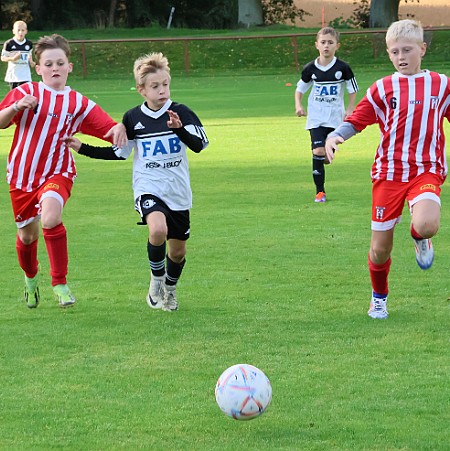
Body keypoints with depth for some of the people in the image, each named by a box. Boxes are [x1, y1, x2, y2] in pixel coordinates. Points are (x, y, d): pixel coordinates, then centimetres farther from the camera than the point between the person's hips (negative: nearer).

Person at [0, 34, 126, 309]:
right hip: (22, 173, 1)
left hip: (57, 173, -1)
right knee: (27, 234, 12)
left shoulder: (78, 103, 2)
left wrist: (119, 128, -26)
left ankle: (60, 282, -18)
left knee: (51, 217, -30)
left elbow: (110, 130, -2)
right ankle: (31, 277, 45)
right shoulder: (26, 92, 0)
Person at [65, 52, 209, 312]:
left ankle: (170, 289, 41)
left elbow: (199, 145, -18)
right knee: (158, 229, -30)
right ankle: (156, 279, -5)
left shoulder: (181, 113, -6)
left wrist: (179, 129, -36)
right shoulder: (133, 118, 0)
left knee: (178, 249, 10)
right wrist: (83, 149, 6)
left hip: (178, 192, 1)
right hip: (148, 189, -1)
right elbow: (119, 153, 12)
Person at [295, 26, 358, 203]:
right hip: (316, 117, 0)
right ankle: (320, 191, -7)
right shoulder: (310, 69, -2)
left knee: (328, 155, -1)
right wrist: (298, 105, -4)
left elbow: (353, 90, 6)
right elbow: (300, 88, 12)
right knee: (318, 151, -14)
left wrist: (349, 110, -3)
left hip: (335, 117, 0)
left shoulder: (342, 68, -5)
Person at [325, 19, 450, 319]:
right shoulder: (383, 89, 3)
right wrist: (335, 136, -15)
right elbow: (357, 120, 4)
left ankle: (420, 239, 8)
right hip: (388, 172, 1)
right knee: (380, 248, 4)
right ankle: (379, 297, 32)